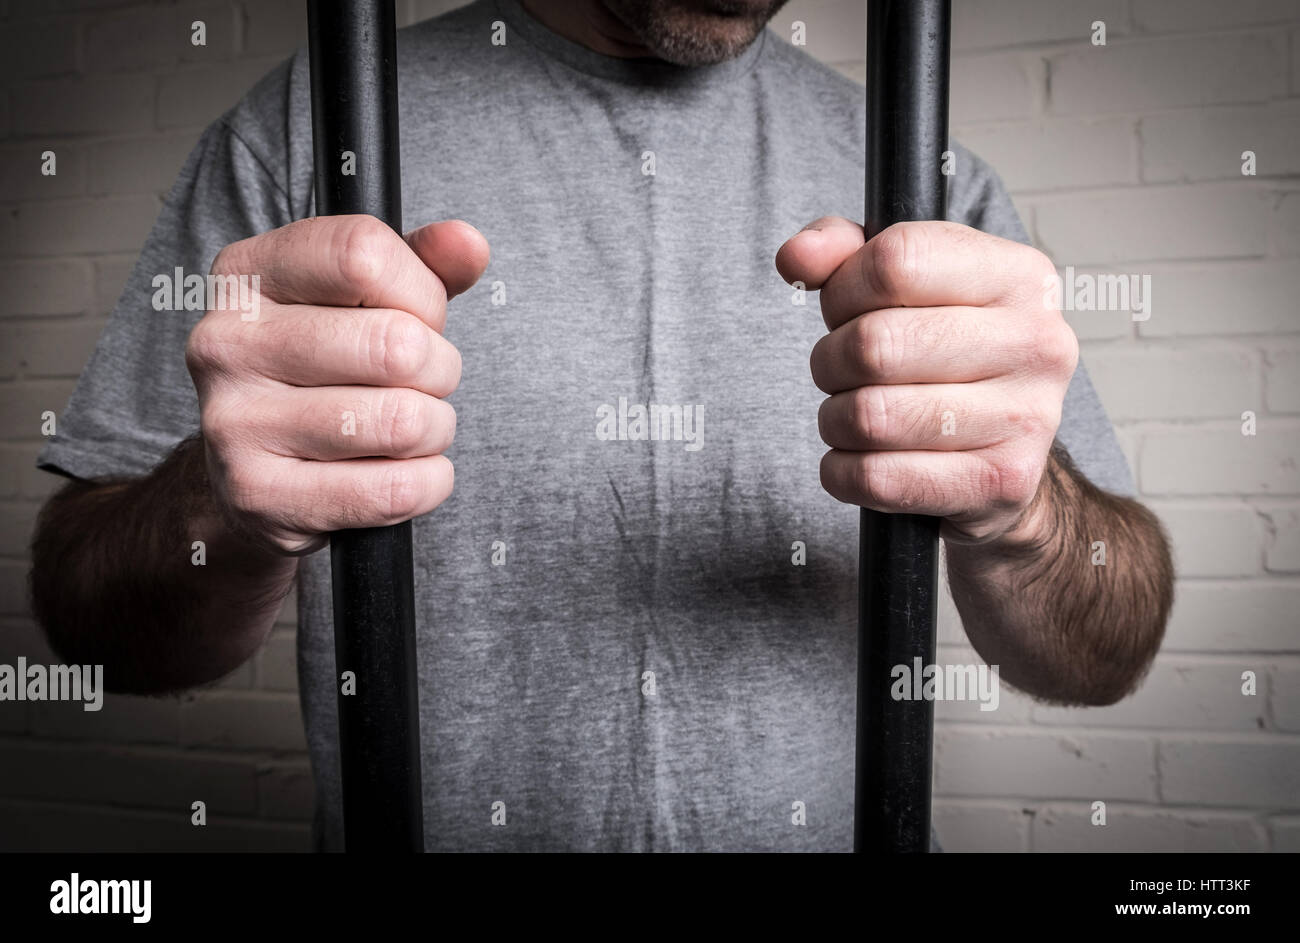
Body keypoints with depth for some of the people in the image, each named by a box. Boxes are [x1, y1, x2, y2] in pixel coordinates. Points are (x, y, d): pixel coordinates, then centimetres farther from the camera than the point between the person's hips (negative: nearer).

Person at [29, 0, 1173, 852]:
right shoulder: (309, 125, -7)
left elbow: (1102, 663, -5)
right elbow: (90, 624, -6)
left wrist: (1016, 509, -27)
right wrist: (235, 514, -28)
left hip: (845, 820, 2)